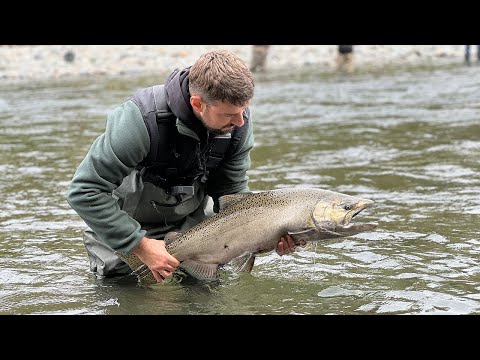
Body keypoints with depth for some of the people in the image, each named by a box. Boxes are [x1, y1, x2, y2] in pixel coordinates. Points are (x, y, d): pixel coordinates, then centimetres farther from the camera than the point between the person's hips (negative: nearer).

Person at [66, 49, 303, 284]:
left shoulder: (238, 120, -22)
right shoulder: (144, 120, -38)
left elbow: (232, 196, -10)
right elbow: (84, 191, -35)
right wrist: (141, 245, -37)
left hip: (193, 220, 4)